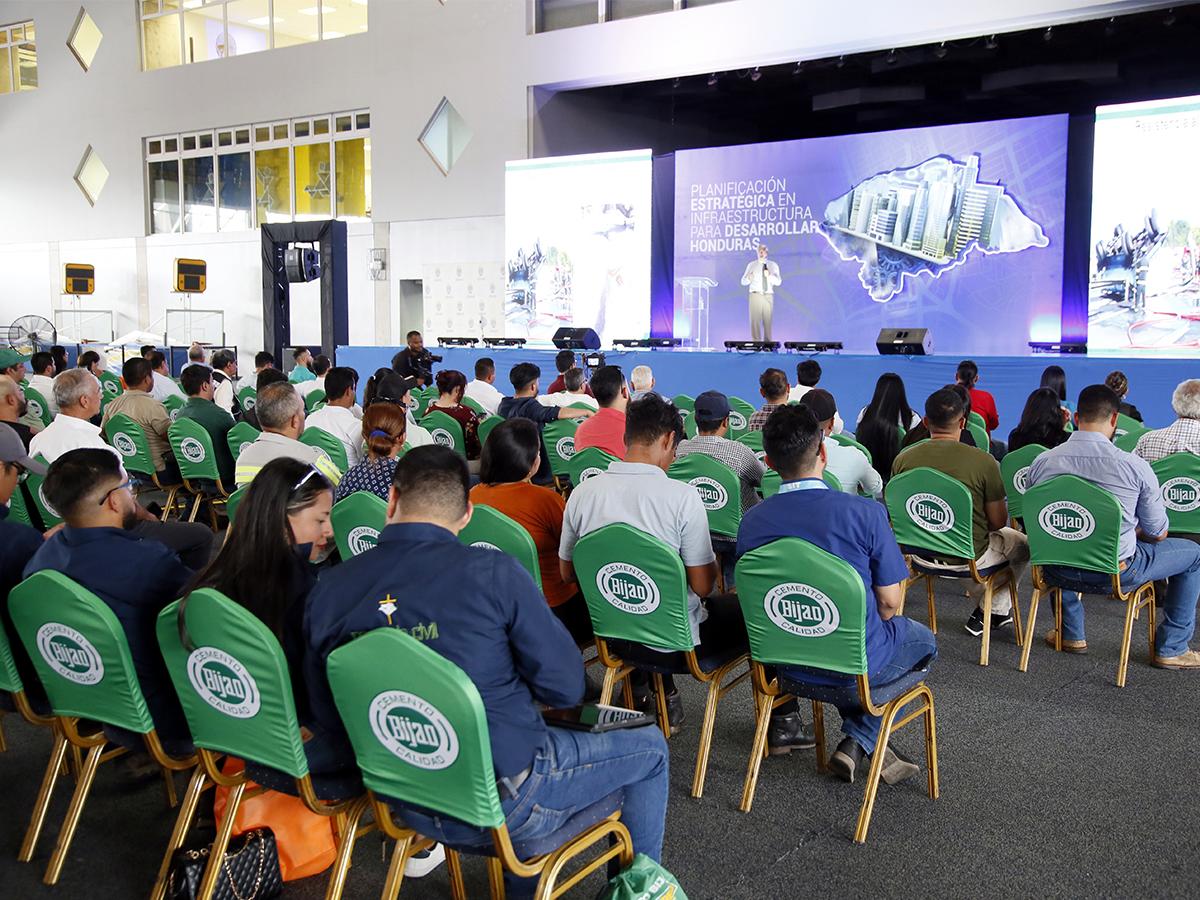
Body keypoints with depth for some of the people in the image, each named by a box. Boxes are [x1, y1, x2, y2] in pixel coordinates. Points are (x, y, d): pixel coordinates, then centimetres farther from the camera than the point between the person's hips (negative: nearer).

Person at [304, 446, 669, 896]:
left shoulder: (328, 588, -5)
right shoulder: (492, 572, -18)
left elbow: (326, 716, 5)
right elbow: (565, 687, -11)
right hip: (501, 800, -5)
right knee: (650, 748, 17)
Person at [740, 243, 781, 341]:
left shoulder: (773, 265, 9)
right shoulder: (751, 265, 8)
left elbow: (778, 282, 0)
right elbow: (743, 282, 5)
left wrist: (769, 275, -20)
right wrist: (749, 279, -19)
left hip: (768, 296, 1)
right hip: (756, 295, -1)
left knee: (768, 321, 1)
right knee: (755, 320, -8)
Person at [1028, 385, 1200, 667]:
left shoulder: (1041, 463, -7)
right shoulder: (1134, 466, -16)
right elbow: (1158, 534, -3)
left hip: (1057, 574, 3)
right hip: (1116, 573, -3)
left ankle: (1071, 634, 40)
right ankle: (1171, 649, 27)